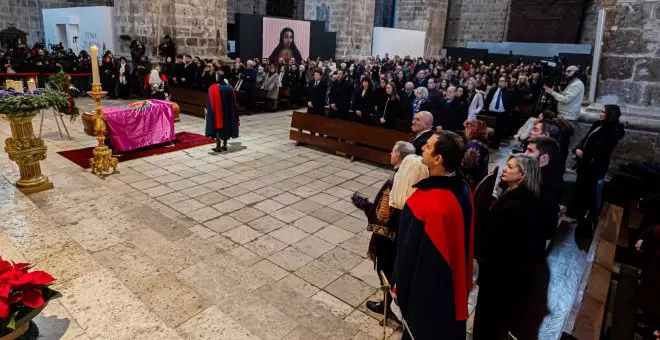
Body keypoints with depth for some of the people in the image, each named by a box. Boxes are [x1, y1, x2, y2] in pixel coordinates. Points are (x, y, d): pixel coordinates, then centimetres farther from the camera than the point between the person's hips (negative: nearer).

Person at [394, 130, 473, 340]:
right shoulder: (462, 189, -10)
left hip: (427, 285, -7)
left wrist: (400, 284, -8)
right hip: (453, 278, 7)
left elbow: (411, 250, -24)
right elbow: (460, 239, 4)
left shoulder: (430, 203, -36)